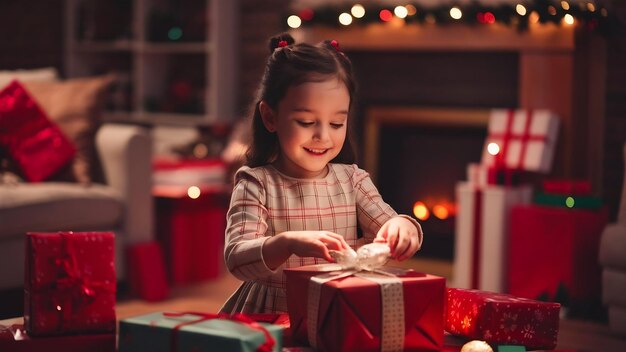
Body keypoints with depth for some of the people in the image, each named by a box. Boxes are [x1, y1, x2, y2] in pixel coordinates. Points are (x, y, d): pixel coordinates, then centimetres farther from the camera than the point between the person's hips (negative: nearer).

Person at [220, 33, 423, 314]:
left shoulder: (352, 179, 8)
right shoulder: (257, 184, -3)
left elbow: (391, 239, 5)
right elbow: (236, 259, -15)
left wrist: (402, 227, -19)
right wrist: (288, 243, -34)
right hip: (270, 317, -6)